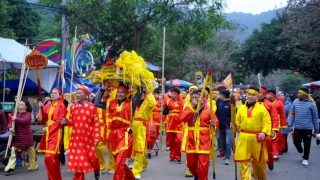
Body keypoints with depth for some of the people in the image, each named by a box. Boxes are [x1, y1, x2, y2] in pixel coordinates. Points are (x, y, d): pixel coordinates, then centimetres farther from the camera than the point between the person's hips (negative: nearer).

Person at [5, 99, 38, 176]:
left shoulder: (28, 114, -7)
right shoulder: (17, 114, 12)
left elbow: (25, 120, -27)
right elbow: (11, 122, 5)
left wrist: (16, 119, -20)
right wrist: (10, 127, -15)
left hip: (26, 137, -5)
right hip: (17, 137, 5)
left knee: (31, 152, 9)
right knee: (13, 153, 1)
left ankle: (33, 166, 20)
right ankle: (10, 168, 4)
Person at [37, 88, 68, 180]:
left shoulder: (61, 106, -4)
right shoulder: (47, 106, 12)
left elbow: (59, 122, -9)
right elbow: (41, 120, 7)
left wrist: (48, 128, -9)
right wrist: (40, 108, -3)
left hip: (55, 133, -6)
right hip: (47, 133, 6)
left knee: (49, 157, -15)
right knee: (53, 157, 9)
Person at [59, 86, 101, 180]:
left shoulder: (92, 107, -8)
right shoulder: (72, 107, 4)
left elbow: (96, 123, -8)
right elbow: (73, 121, 12)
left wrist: (96, 138, -11)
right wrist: (67, 122, -11)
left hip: (88, 137, -3)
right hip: (76, 137, 3)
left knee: (91, 157, 7)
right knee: (77, 159, 5)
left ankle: (97, 171, 38)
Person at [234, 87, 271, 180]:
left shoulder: (262, 108, -3)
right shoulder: (241, 108, 6)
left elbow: (267, 123, -6)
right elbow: (238, 122, 13)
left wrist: (264, 133, -21)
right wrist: (234, 125, -9)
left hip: (257, 138, -1)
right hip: (244, 138, 2)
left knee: (259, 160, 15)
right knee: (244, 161, -1)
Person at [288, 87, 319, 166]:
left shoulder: (311, 103, -8)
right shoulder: (295, 102, -2)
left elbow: (315, 116, -1)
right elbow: (291, 114, 3)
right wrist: (290, 125, 0)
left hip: (308, 128, -2)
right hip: (297, 127, 2)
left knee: (307, 144, 5)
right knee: (296, 141, 4)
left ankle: (305, 158, 22)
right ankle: (300, 151, 35)